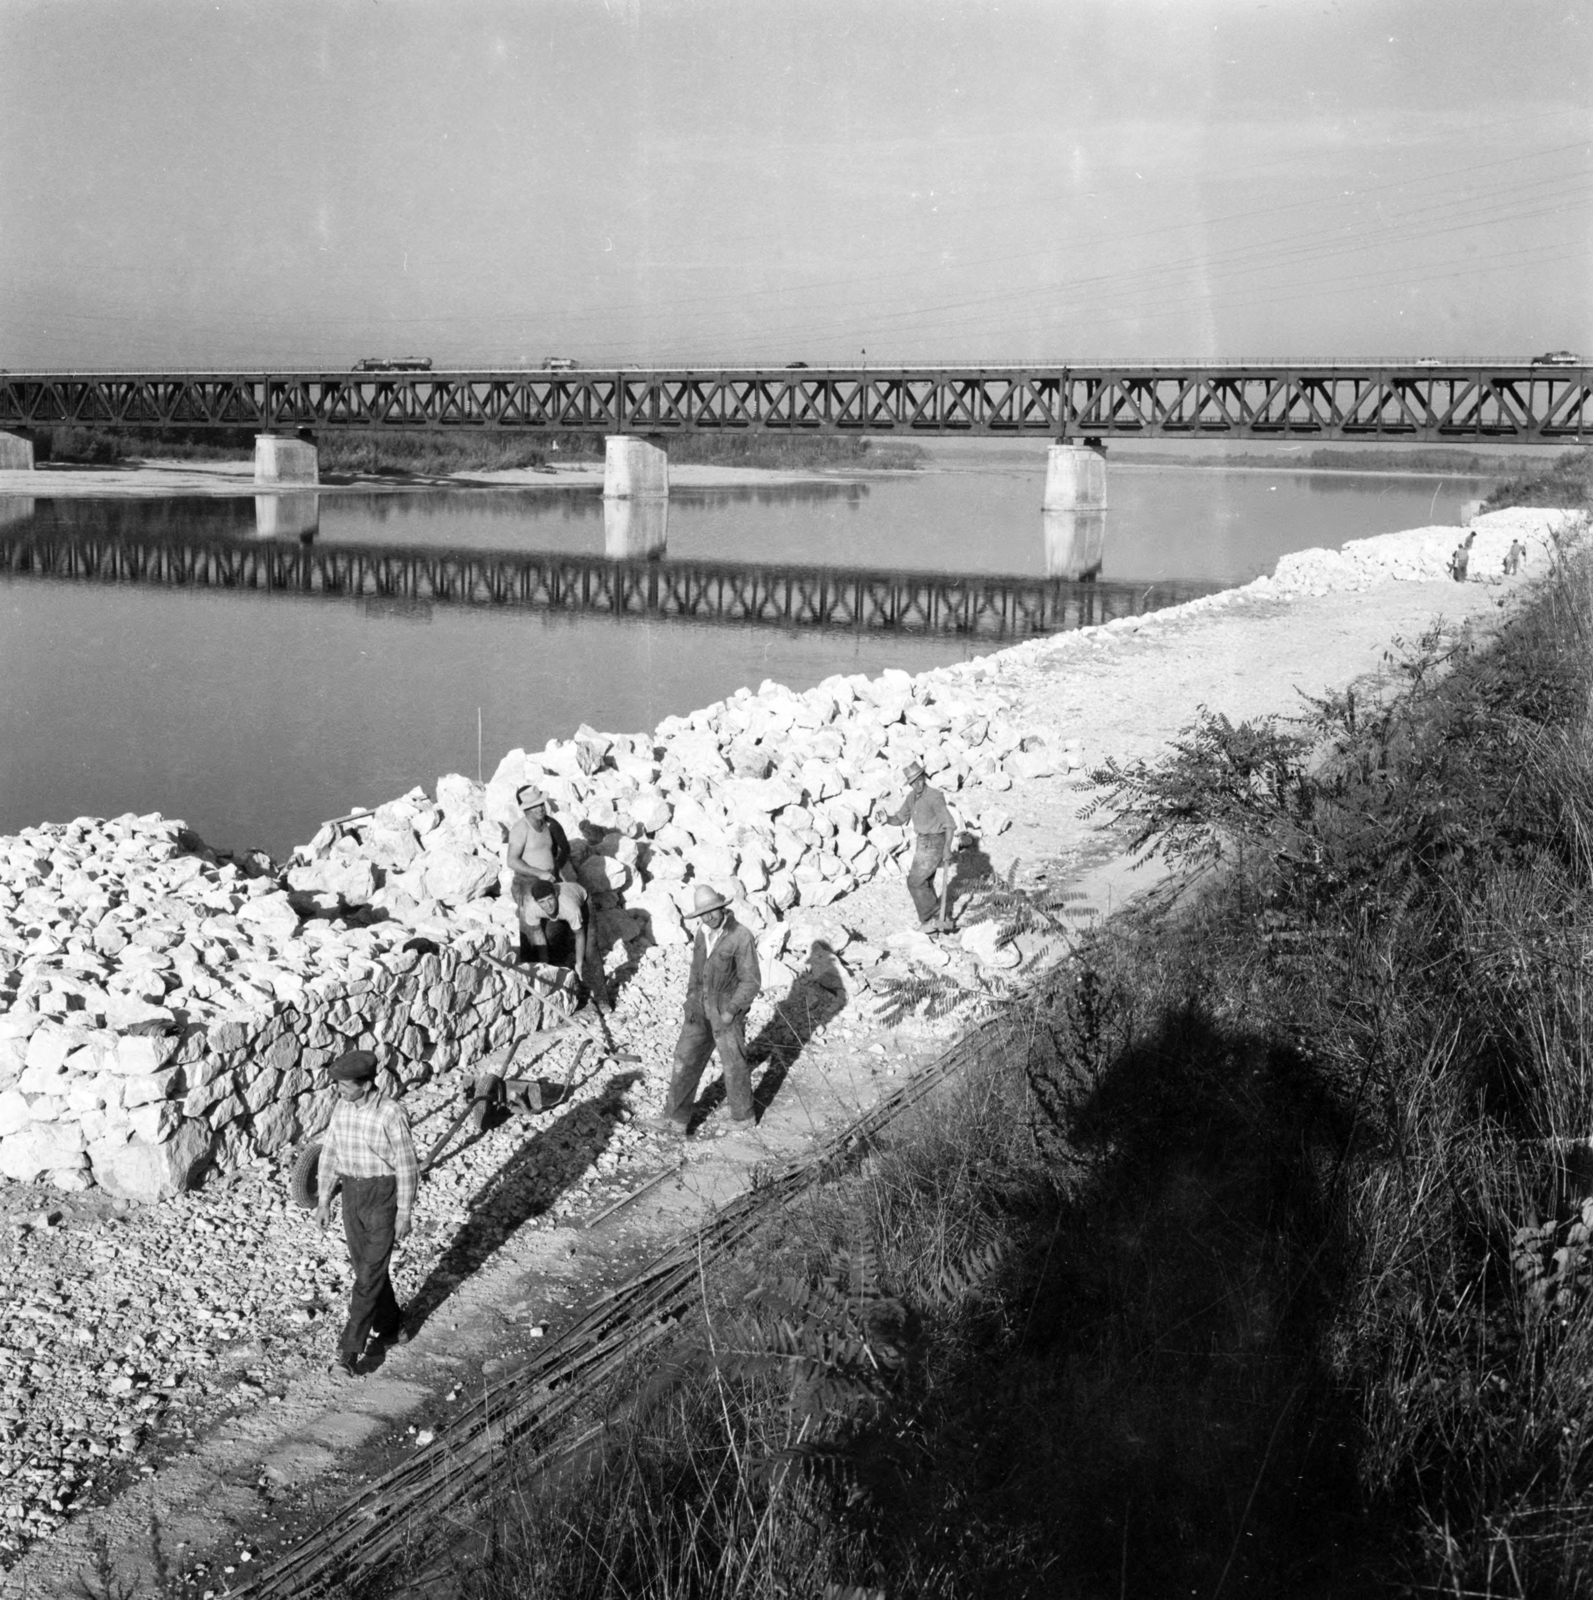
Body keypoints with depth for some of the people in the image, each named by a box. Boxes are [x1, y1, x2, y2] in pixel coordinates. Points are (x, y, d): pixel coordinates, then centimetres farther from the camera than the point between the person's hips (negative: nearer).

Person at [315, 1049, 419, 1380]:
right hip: (353, 1195, 6)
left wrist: (404, 1215, -13)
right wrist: (323, 1200, 7)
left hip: (385, 1198, -6)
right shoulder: (341, 1107, -2)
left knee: (369, 1275, -5)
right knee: (367, 1266, 17)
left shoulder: (391, 1114, -21)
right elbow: (329, 1154, 8)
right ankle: (390, 1324, 40)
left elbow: (407, 1166, -15)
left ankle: (349, 1351, -1)